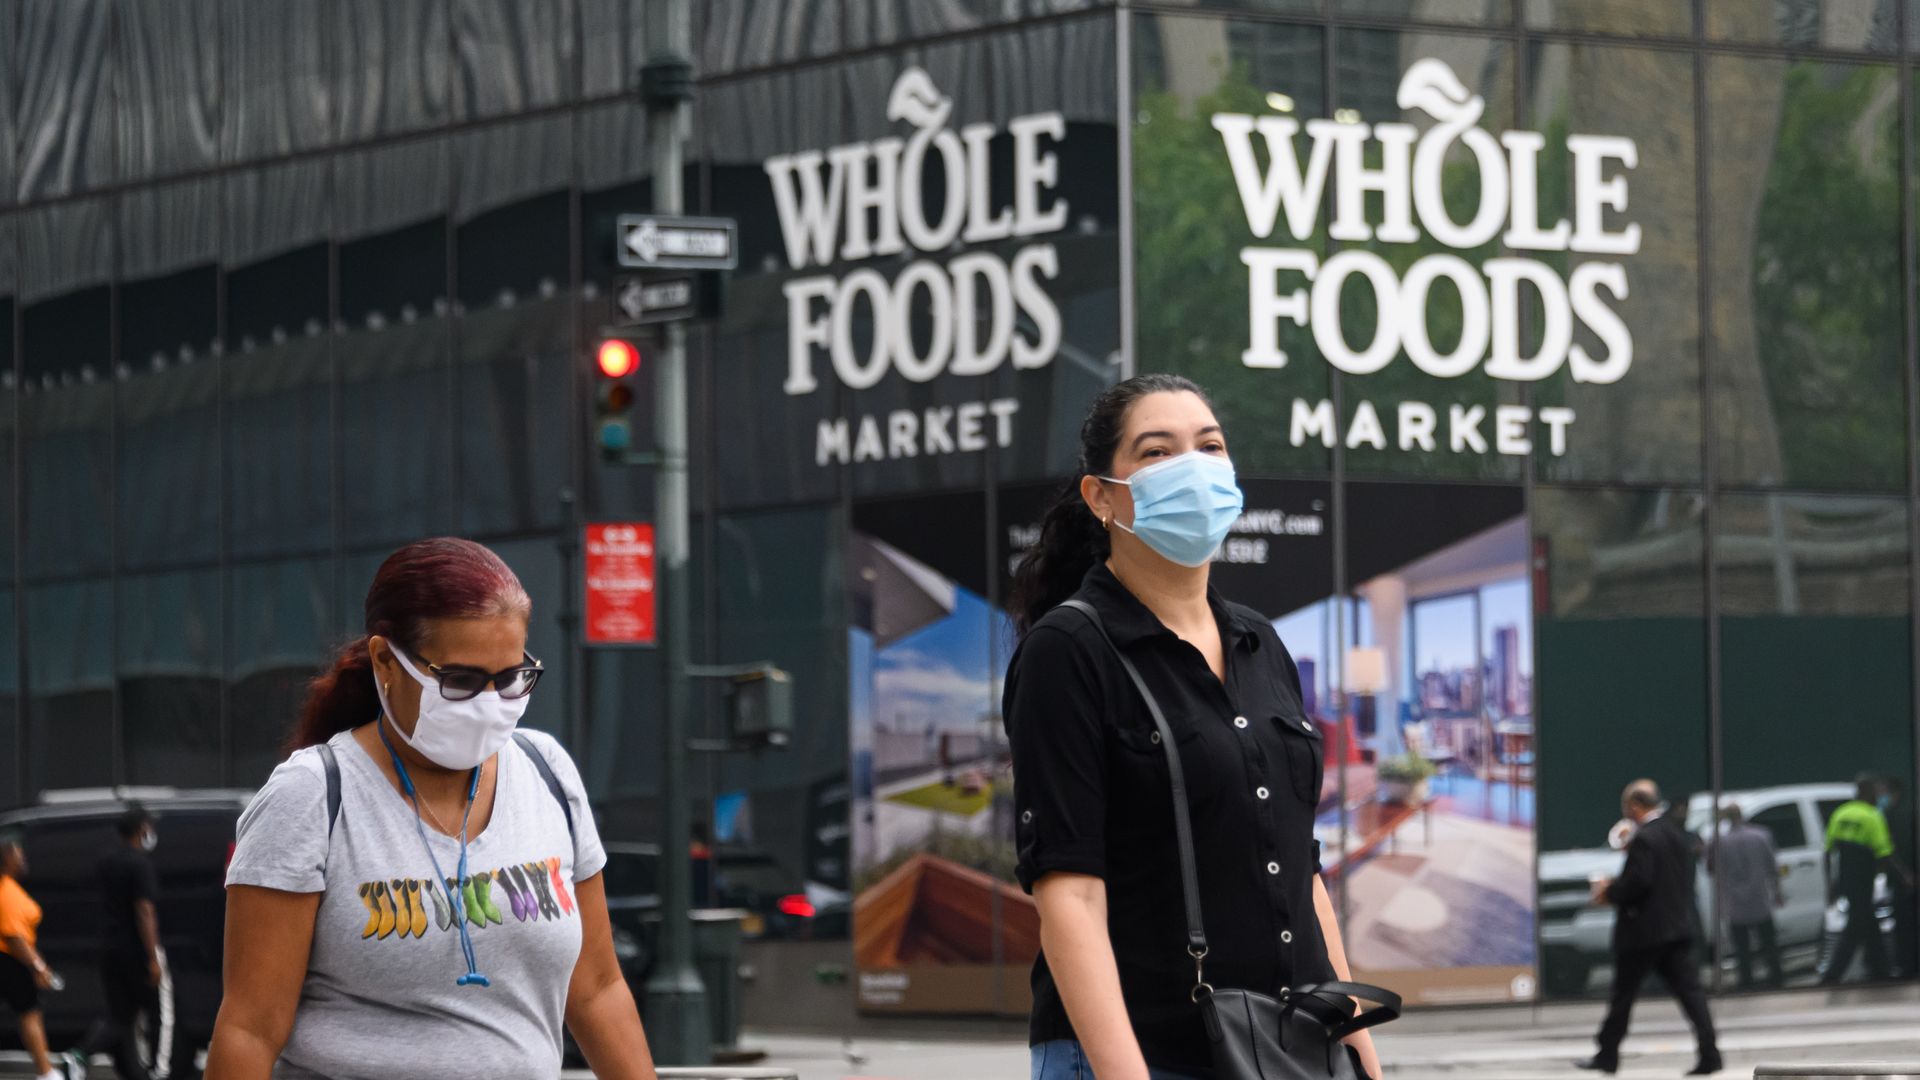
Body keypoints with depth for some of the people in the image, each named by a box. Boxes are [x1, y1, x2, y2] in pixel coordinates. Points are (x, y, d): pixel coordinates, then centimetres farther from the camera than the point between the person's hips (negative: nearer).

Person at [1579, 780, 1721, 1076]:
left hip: (1643, 930, -7)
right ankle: (1710, 1054, -8)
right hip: (1679, 926, 7)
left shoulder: (1644, 838, -16)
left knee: (1623, 994, 6)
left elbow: (1638, 882, -23)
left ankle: (1607, 1055, 16)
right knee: (1689, 990, 2)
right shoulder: (1678, 833, 10)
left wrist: (1610, 892, -7)